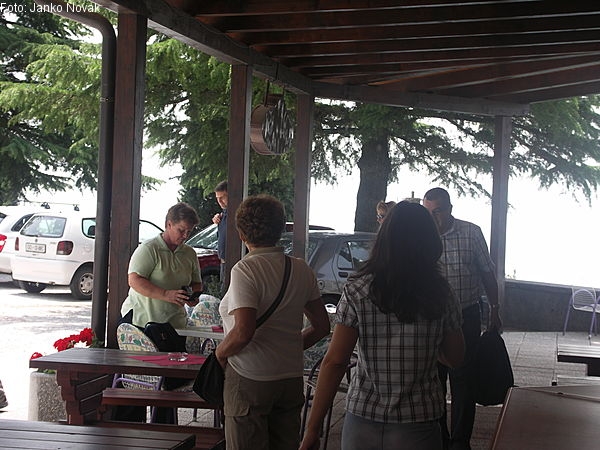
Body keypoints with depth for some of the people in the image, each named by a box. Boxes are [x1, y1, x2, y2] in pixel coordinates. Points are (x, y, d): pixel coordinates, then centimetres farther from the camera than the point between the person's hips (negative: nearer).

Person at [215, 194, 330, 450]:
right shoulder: (301, 270, 6)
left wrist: (220, 353, -6)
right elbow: (321, 326, 12)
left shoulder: (245, 270, -13)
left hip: (250, 380, -6)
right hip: (292, 378, 6)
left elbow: (243, 332, -23)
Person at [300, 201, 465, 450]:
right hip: (417, 429, 0)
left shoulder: (357, 291, -9)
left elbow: (334, 362, -11)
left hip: (362, 423, 0)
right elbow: (455, 358, 5)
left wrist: (313, 429, -8)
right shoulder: (440, 294, -6)